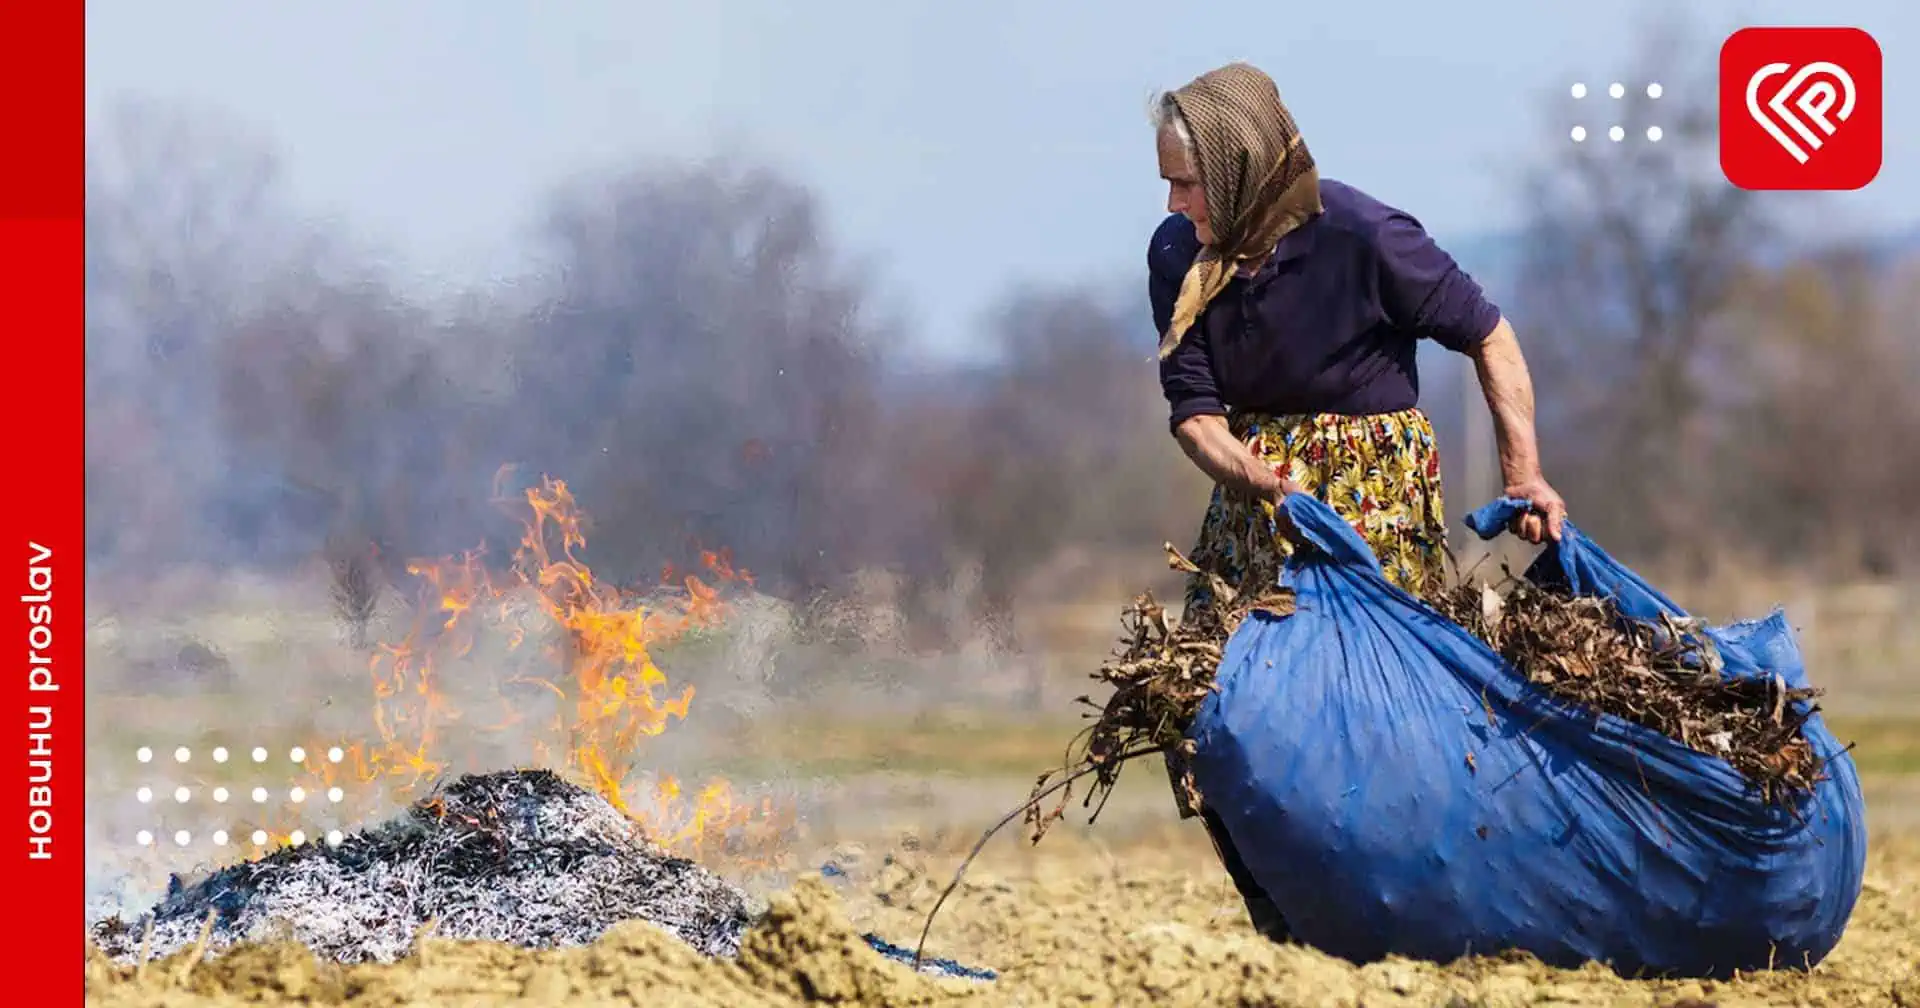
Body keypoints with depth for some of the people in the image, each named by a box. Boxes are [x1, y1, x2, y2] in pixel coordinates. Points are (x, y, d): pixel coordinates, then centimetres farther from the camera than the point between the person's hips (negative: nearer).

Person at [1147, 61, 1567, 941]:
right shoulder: (1178, 255, -6)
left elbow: (1488, 338, -7)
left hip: (1377, 485, -5)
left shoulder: (1363, 238, -19)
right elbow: (1194, 410, -7)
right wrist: (1264, 485, -26)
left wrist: (1524, 475, -12)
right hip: (1254, 482, 5)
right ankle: (1281, 925, 12)